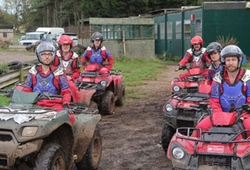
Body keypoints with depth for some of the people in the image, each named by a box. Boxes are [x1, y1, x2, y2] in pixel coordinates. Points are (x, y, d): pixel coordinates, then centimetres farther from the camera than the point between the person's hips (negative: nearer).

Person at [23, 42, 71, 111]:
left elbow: (66, 91, 6)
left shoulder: (58, 72, 9)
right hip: (36, 105, 1)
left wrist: (65, 104, -11)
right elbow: (26, 90, 15)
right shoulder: (33, 72, 15)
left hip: (54, 105, -1)